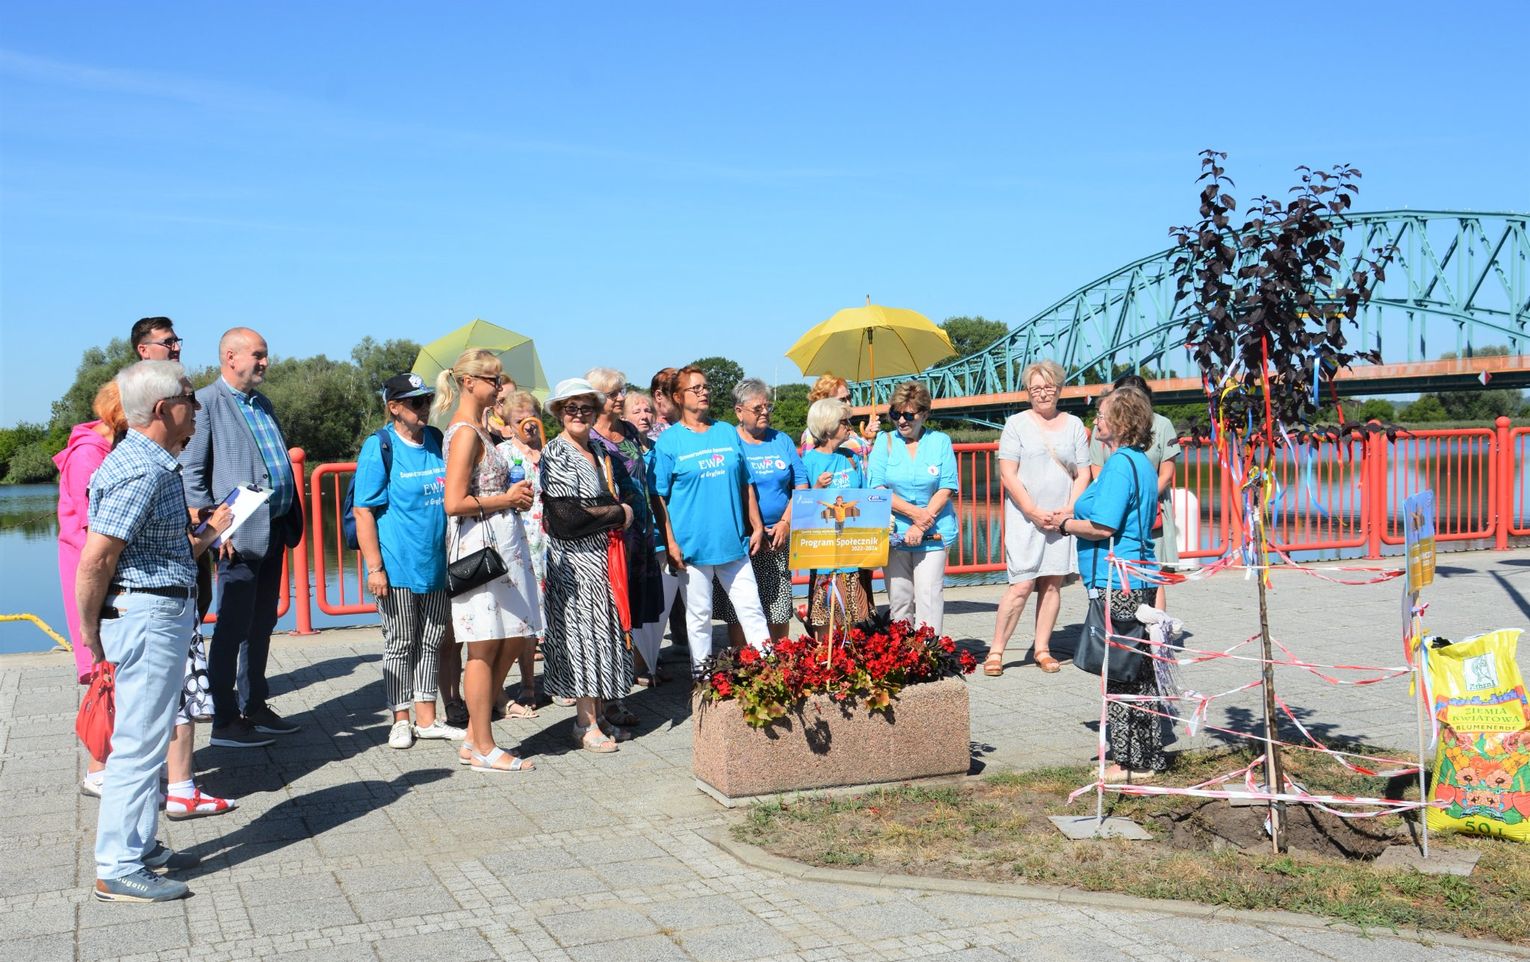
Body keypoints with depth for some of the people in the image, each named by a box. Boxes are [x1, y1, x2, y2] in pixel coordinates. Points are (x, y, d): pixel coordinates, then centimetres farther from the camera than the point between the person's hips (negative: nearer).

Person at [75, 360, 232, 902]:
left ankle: (141, 846, 29)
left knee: (148, 739, 18)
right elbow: (94, 562, -21)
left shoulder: (154, 465, 14)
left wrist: (208, 534, 16)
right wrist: (93, 636, -12)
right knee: (138, 744, -4)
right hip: (147, 617, -11)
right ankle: (117, 870, 4)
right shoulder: (139, 472, -19)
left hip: (166, 613, 11)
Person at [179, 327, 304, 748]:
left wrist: (293, 518, 13)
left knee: (262, 626, 15)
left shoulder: (262, 404, 17)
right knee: (232, 629, -1)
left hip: (274, 532, 8)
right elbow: (190, 473, -13)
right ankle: (224, 721, 6)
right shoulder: (206, 403, -9)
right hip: (240, 536, -8)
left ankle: (256, 707, 26)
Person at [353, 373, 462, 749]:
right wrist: (374, 567, -16)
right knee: (400, 644, 4)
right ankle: (401, 721, 16)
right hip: (397, 567, -5)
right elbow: (364, 511, -11)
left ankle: (426, 719, 21)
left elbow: (455, 499, 19)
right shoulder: (379, 448, -8)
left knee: (431, 642, 11)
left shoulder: (438, 442, 8)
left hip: (437, 564, 5)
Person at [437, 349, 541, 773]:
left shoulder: (476, 430, 16)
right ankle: (484, 749, 7)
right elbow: (454, 502, -21)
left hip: (502, 542, 10)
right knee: (484, 648, -2)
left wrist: (515, 495, 9)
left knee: (513, 639, 11)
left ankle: (475, 738, 19)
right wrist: (507, 499, -10)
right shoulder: (466, 433, -14)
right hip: (479, 543, -10)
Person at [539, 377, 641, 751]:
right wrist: (617, 514, -9)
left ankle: (599, 716, 18)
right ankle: (585, 724, 3)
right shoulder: (555, 455, -10)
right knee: (582, 634, -4)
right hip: (574, 561, -7)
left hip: (603, 557, 8)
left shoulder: (599, 450, 14)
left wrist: (626, 509, -8)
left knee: (605, 633, 10)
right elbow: (566, 520, -19)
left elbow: (630, 493, 16)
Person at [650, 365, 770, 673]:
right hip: (692, 545, -3)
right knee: (699, 615, 6)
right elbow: (659, 497, -5)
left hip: (733, 543, 3)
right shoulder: (669, 441, -2)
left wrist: (756, 526, 10)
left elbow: (746, 484, 15)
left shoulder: (728, 433, 10)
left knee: (751, 608, 4)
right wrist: (670, 542, -11)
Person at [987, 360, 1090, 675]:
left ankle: (1042, 649, 12)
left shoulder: (1074, 425, 11)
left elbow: (1083, 474, 9)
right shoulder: (1016, 424, 3)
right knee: (1022, 585, -9)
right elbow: (1008, 475, -4)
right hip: (1025, 517, -3)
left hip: (1062, 518, 3)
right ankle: (996, 650, -2)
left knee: (1053, 583, 3)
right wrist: (1035, 512, -11)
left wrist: (1069, 510, -6)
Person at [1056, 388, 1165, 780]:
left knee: (1118, 673, -3)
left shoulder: (1120, 465, -17)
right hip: (1138, 580, 10)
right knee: (1137, 670, 15)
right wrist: (1078, 516, 16)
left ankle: (1128, 762, 3)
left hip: (1116, 583, -10)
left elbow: (1103, 528, -22)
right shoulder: (1141, 463, 15)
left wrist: (1067, 524, -4)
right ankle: (1147, 758, 22)